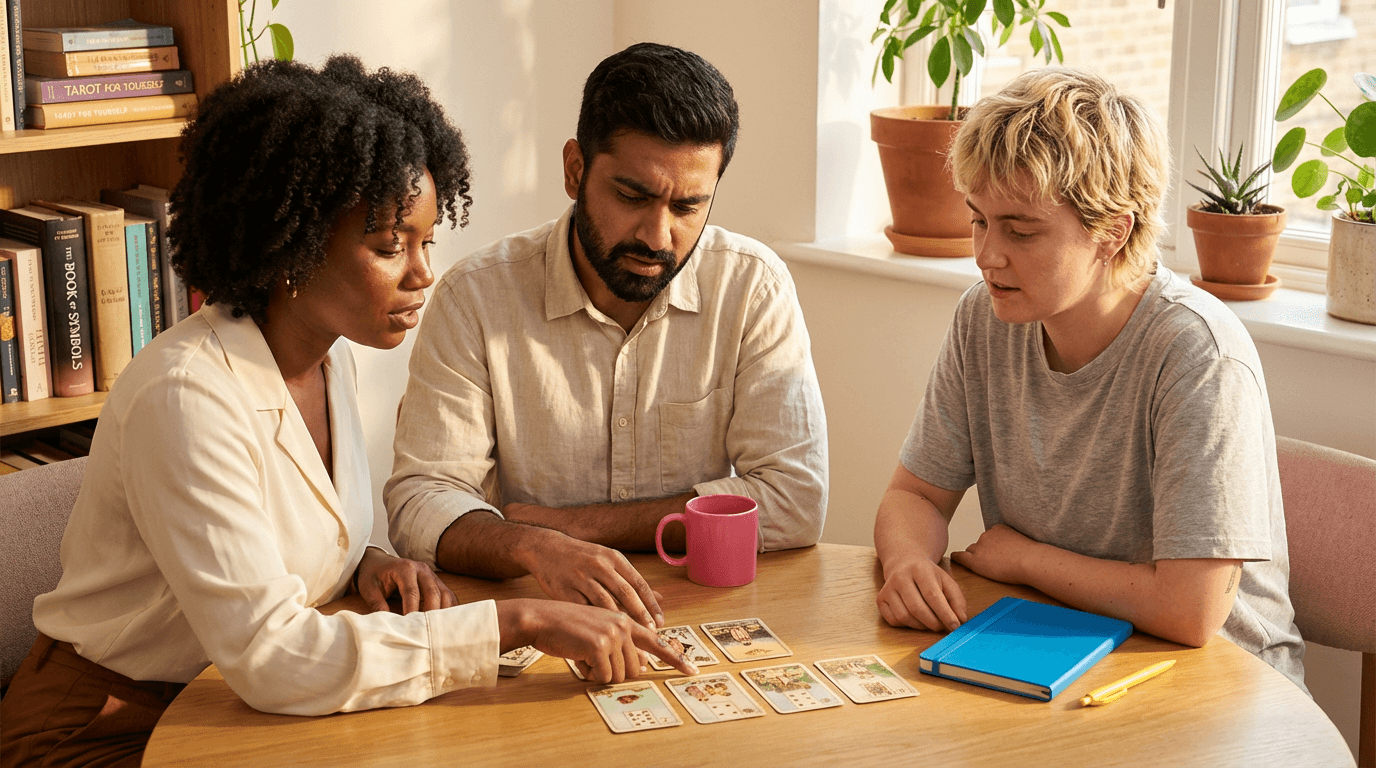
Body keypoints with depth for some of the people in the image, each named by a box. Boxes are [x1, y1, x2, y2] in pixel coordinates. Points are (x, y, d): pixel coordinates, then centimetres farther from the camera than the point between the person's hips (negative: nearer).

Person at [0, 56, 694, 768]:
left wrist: (370, 565, -8)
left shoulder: (329, 355, 1)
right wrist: (520, 622, -33)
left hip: (239, 704, 7)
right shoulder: (185, 395, -26)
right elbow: (265, 655, -32)